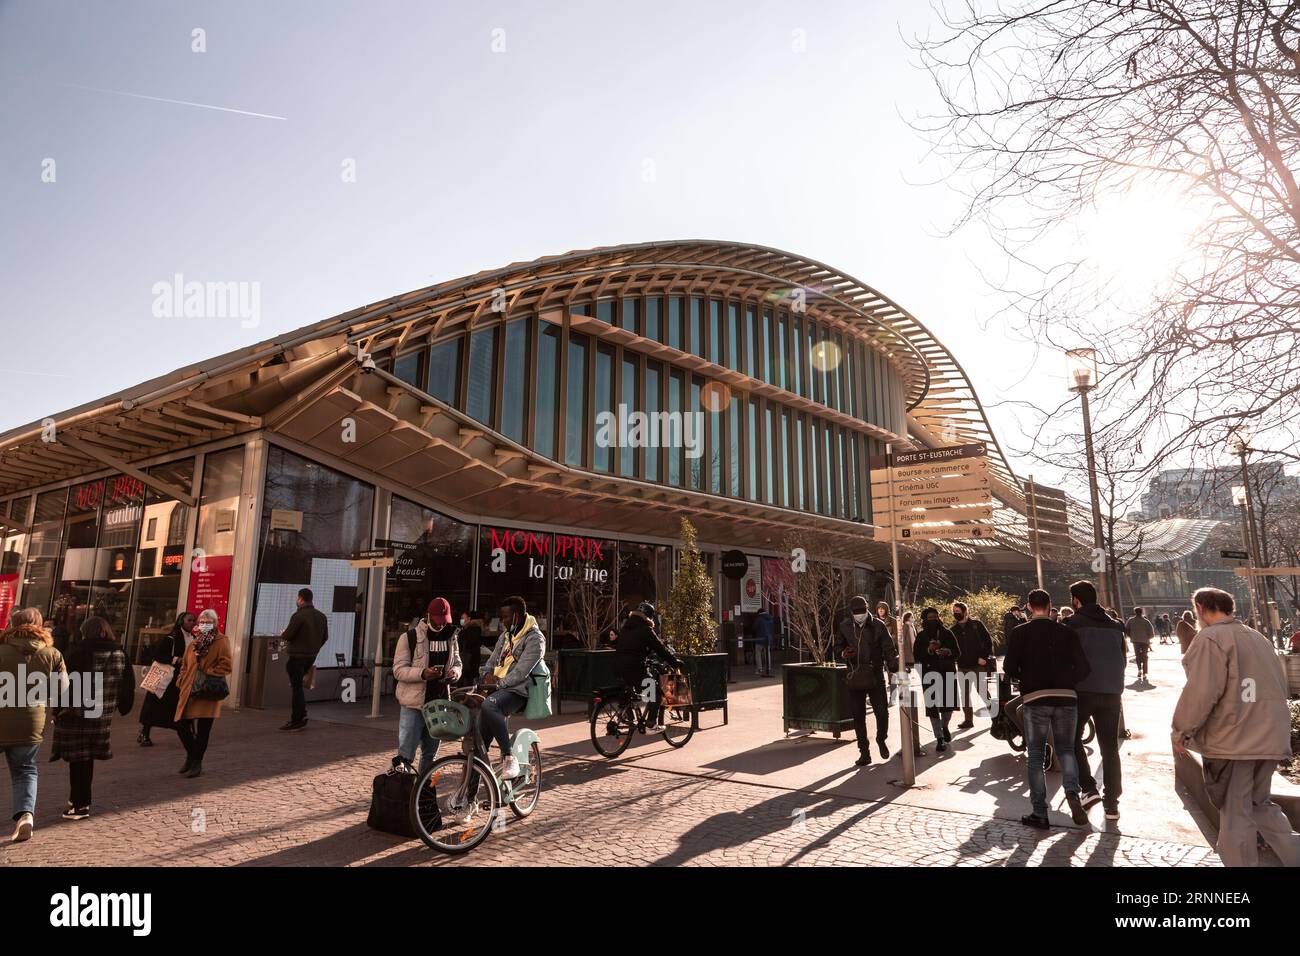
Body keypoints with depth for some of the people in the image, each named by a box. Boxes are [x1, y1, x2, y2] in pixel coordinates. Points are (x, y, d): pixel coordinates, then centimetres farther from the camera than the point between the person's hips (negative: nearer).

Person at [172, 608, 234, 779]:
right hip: (189, 692, 6)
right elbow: (185, 666, 23)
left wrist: (209, 673, -16)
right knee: (181, 726, 6)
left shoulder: (221, 641, -3)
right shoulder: (193, 644, 17)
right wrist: (182, 682, 8)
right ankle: (192, 755, 30)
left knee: (203, 730, -3)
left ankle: (196, 763, 13)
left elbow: (227, 665, -12)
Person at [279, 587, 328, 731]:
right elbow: (325, 637, 11)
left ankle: (296, 721, 4)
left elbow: (287, 636, -16)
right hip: (312, 656, 7)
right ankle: (301, 713, 21)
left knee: (297, 687, -1)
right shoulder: (321, 616, 7)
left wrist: (282, 636, 7)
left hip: (298, 655, -7)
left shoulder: (299, 615, -16)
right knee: (297, 684, 24)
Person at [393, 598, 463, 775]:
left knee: (431, 753, 17)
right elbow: (398, 670, -11)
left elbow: (457, 662, 17)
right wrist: (422, 673, -28)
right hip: (413, 702, -5)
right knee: (406, 754, -7)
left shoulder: (451, 636, 7)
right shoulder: (410, 637, -8)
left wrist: (455, 672, -7)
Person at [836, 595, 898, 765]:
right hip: (855, 679, 1)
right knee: (858, 717, 6)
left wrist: (894, 668, -17)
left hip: (876, 676, -1)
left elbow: (889, 649, -4)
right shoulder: (844, 627, 1)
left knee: (882, 712, -2)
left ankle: (881, 740, 29)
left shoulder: (878, 625, -3)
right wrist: (843, 654, -13)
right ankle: (864, 752, 19)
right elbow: (837, 649, 9)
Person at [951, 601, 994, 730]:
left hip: (979, 664, -4)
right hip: (963, 666, 4)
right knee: (965, 694, 7)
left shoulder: (976, 624, -2)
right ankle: (968, 720, 16)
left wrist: (984, 657, -11)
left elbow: (988, 640, -3)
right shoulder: (954, 629, 8)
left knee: (982, 691, -2)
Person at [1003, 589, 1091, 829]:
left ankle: (1040, 814, 7)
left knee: (1036, 756, 6)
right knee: (1066, 749, 18)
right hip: (1066, 698, 2)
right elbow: (1083, 668, 0)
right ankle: (1072, 792, -5)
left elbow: (1009, 667, -7)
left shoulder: (1020, 633, -1)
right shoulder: (1066, 632, 5)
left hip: (1035, 699, -2)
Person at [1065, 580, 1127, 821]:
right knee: (1110, 747, 10)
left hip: (1083, 690, -5)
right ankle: (1112, 804, 12)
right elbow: (1123, 659, 17)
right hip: (1112, 692, 5)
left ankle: (1088, 788, 0)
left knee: (1073, 739, 12)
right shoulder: (1114, 625, 12)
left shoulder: (1074, 623, -5)